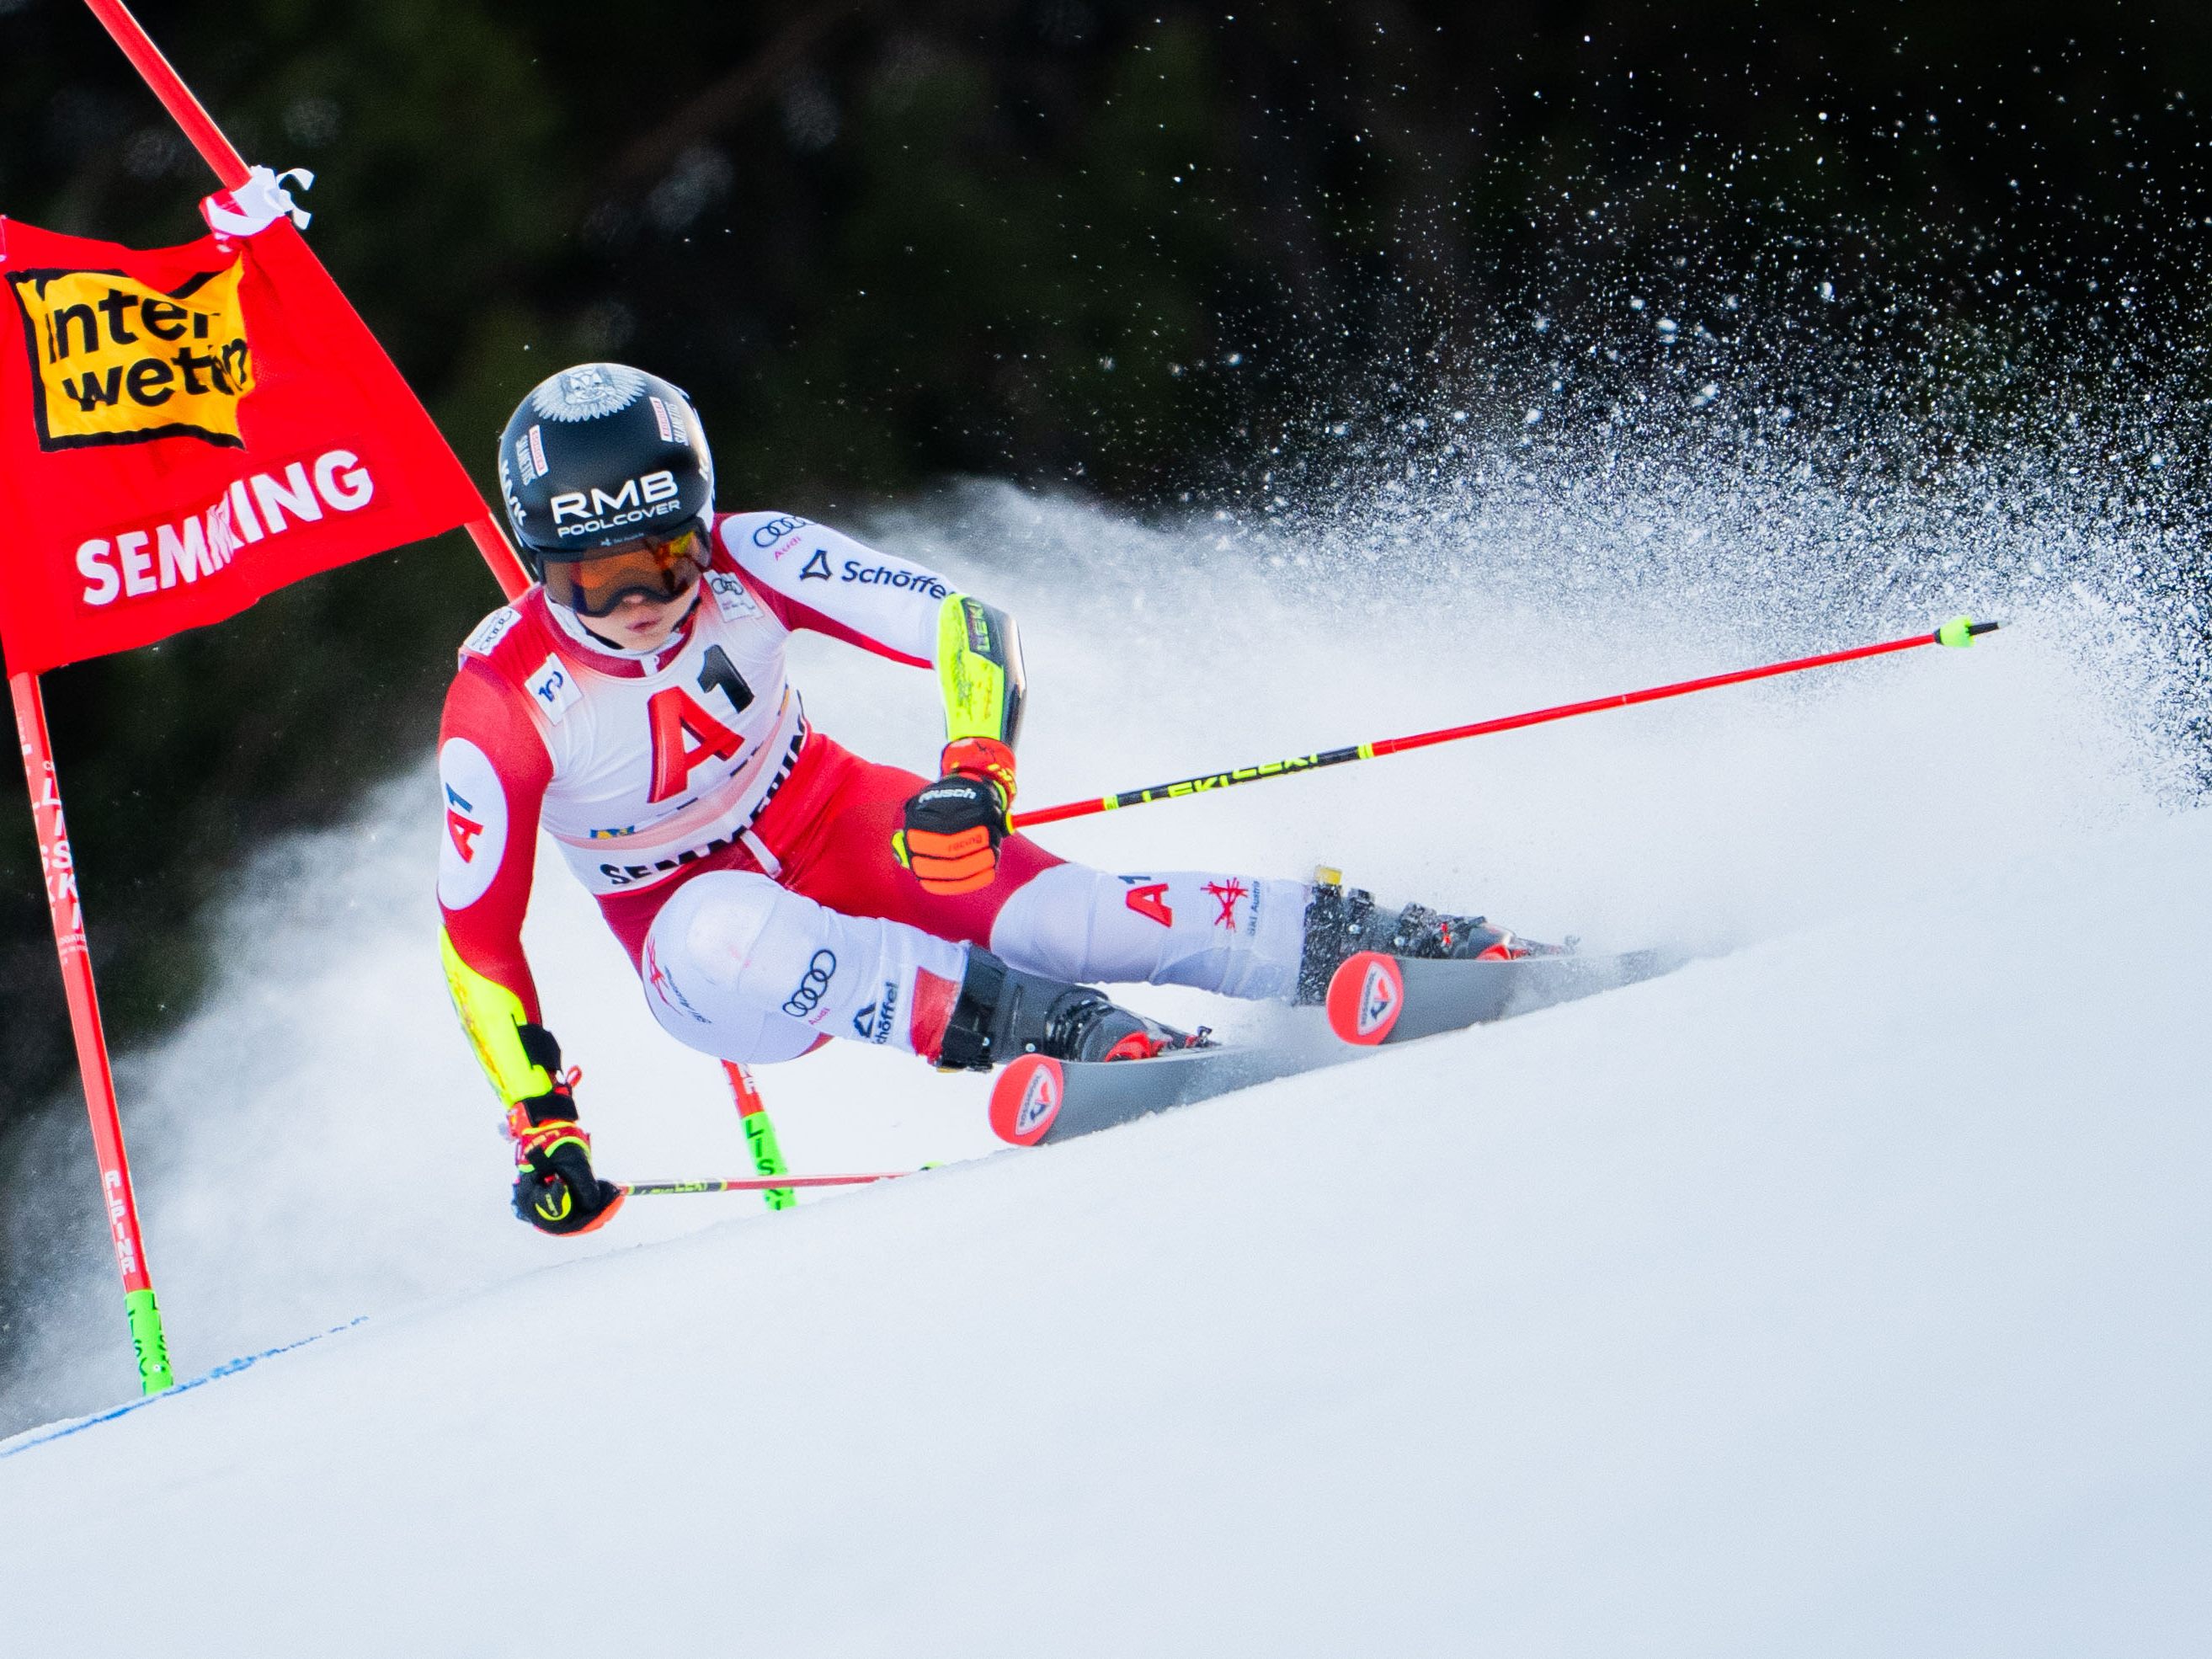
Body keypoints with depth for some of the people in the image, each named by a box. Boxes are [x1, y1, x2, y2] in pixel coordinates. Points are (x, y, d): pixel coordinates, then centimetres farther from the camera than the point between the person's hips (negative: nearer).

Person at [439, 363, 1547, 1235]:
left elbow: (967, 627, -21)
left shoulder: (745, 565, -20)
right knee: (724, 934, -39)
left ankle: (1357, 938, -16)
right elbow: (475, 937, -16)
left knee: (1065, 915, -25)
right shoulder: (502, 703, -23)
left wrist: (976, 769, -40)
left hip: (836, 828, 2)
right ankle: (1058, 1028, -44)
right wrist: (540, 1129, -23)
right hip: (689, 925, -2)